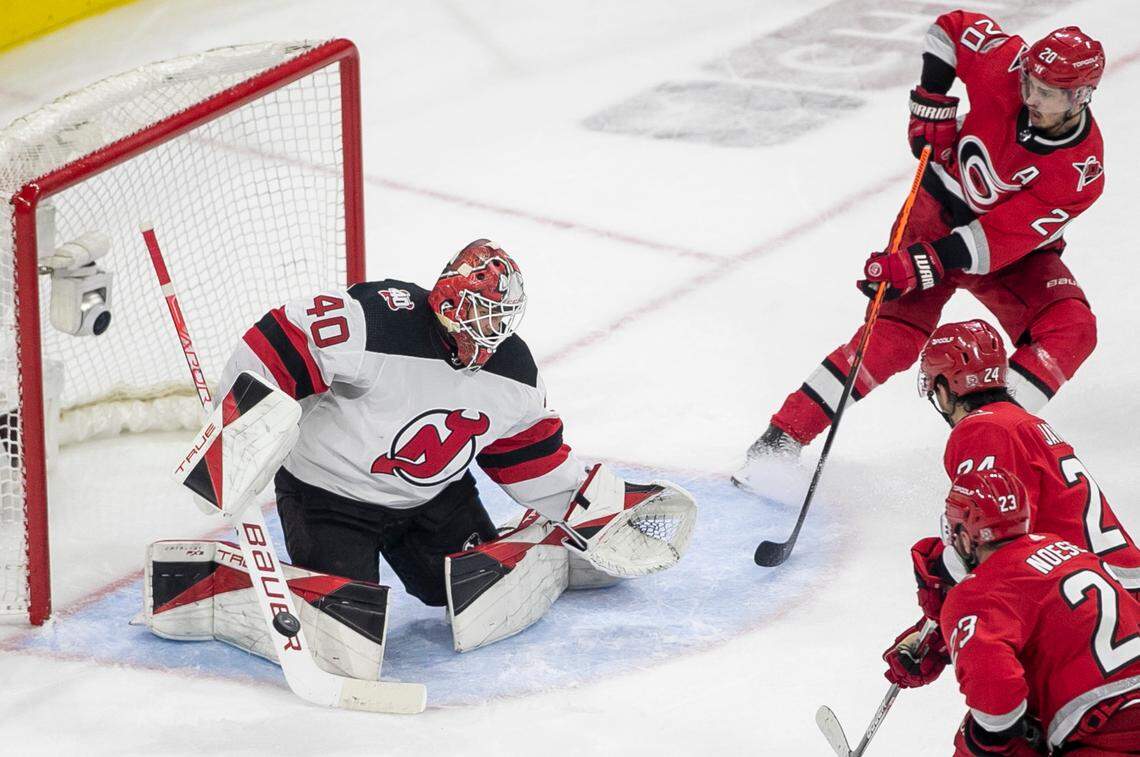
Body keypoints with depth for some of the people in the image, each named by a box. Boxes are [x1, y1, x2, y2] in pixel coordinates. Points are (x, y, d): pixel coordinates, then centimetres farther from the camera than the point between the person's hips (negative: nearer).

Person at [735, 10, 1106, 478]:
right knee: (895, 334, -17)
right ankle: (783, 438, -14)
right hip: (939, 211, 0)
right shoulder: (1007, 63, -24)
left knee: (1070, 331, -25)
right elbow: (951, 26, -3)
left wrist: (920, 266, -39)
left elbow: (997, 242, -31)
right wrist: (932, 102, -12)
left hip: (1016, 251, 0)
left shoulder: (1081, 171, -29)